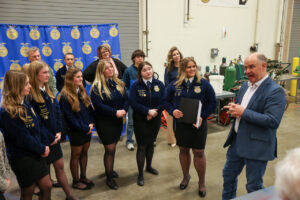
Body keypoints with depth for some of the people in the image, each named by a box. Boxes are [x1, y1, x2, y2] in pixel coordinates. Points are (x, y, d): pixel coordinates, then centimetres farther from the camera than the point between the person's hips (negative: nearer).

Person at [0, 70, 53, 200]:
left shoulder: (26, 104, 3)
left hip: (36, 154, 7)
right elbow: (23, 138, -21)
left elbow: (39, 125, 8)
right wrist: (41, 149, -11)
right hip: (21, 158, -7)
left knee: (47, 186, 14)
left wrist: (49, 140, 3)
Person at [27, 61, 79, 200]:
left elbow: (57, 111, 9)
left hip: (54, 137, 7)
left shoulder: (47, 91, 8)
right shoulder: (30, 95, -17)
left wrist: (59, 131, 0)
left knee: (59, 166, 15)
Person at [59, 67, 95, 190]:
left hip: (87, 129, 6)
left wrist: (91, 123, -6)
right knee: (76, 155, 7)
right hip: (75, 131, -6)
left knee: (84, 153, 16)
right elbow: (70, 116, -16)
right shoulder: (65, 96, -16)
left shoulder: (82, 92, 5)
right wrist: (84, 128, -15)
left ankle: (83, 177, 32)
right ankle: (76, 181, 23)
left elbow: (90, 108, 7)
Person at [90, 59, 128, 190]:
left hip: (118, 120, 6)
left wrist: (124, 110, -14)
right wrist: (115, 112, -23)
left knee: (112, 147, 16)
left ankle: (109, 169, 38)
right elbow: (98, 105, -19)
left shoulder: (118, 84, 8)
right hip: (104, 122, -5)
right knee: (110, 149, -2)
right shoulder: (97, 87, -10)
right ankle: (109, 178, 13)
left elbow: (125, 99, 5)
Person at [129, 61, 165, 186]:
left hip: (155, 119, 3)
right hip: (140, 121, -3)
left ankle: (149, 166, 39)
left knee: (151, 143, 18)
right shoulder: (136, 86, -9)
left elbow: (164, 101, -4)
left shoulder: (159, 84, -2)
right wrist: (148, 111, -21)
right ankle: (140, 174, 13)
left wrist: (155, 112, -17)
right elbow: (133, 102, -15)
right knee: (142, 146, 0)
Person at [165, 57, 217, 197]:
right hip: (180, 124, 2)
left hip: (198, 124, -2)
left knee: (199, 153, 4)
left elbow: (212, 103, -3)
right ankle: (186, 177, 38)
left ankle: (202, 182, 24)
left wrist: (202, 117, -14)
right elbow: (167, 101, 8)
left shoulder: (203, 84, -7)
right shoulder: (174, 85, -1)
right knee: (183, 150, 15)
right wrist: (172, 111, -12)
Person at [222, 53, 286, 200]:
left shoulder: (275, 91, -17)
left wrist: (243, 112, -25)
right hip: (237, 141, 8)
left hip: (257, 146, -7)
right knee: (228, 175, 22)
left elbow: (273, 121, -26)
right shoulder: (246, 86, 8)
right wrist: (233, 109, -8)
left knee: (254, 186, 10)